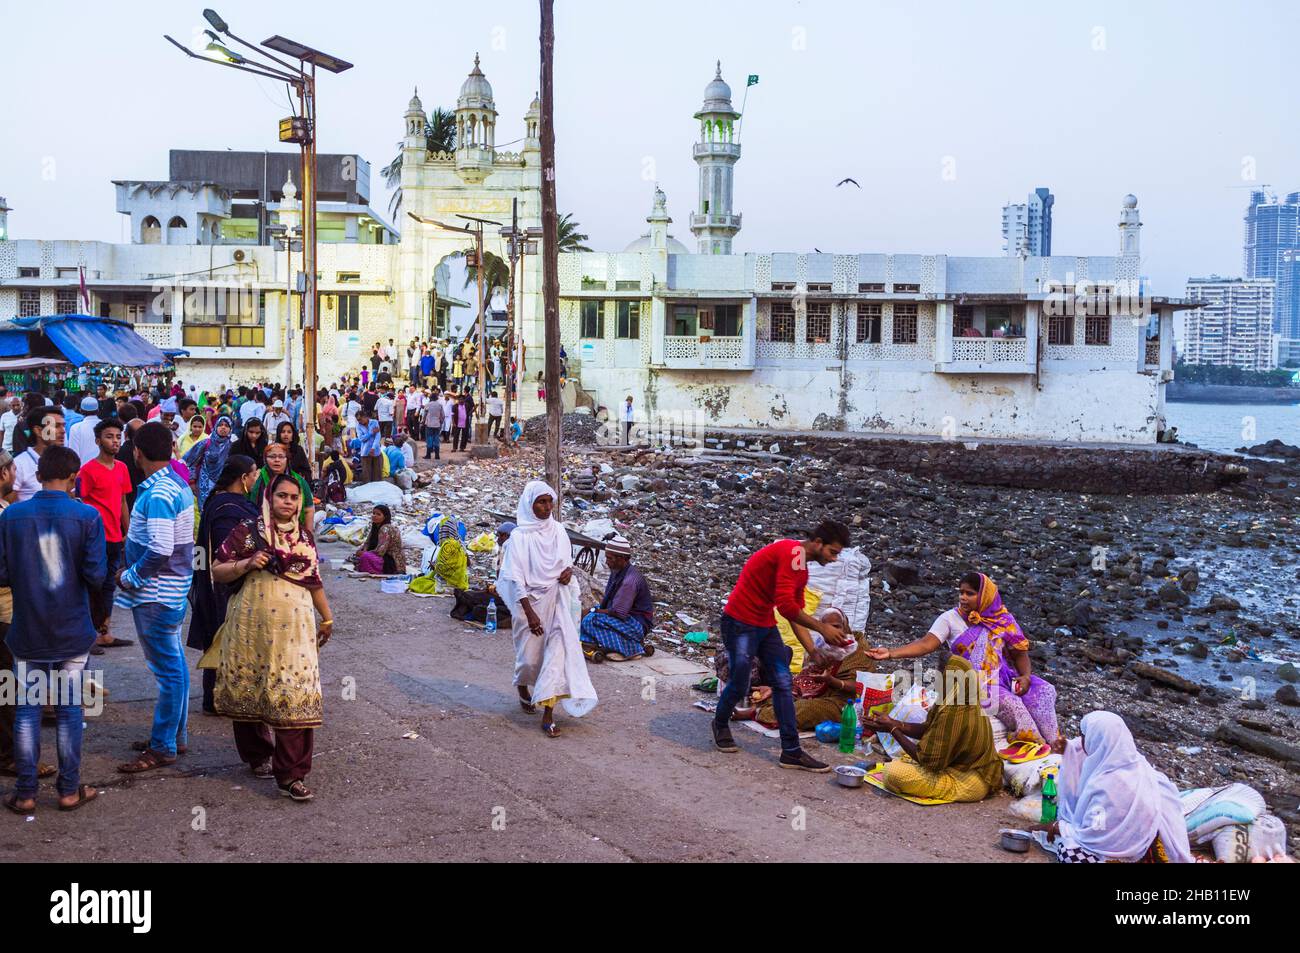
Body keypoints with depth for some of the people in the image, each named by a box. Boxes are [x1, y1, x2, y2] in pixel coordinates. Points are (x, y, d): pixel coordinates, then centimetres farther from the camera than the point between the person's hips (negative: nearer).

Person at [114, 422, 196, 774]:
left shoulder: (157, 494, -22)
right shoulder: (177, 484, 9)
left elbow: (159, 551, -27)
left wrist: (128, 577, -13)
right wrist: (132, 571, 13)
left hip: (156, 593, -10)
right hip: (171, 589, 10)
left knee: (167, 668, -3)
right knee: (173, 663, 17)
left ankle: (163, 748, 4)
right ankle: (175, 735, 27)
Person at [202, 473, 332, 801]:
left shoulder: (304, 535, 12)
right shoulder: (247, 531, 0)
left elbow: (314, 580, 22)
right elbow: (218, 572, 1)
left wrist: (327, 618, 26)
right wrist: (247, 563, -16)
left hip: (294, 628, 2)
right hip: (253, 625, -2)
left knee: (295, 697, -8)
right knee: (250, 691, 9)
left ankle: (291, 775, -6)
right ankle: (258, 755, 32)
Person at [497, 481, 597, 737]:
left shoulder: (558, 531, 2)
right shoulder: (520, 536, -11)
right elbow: (515, 578, -13)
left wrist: (569, 570, -7)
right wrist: (529, 613, -20)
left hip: (556, 601, 3)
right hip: (529, 602, -3)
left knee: (557, 652, -7)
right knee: (530, 656, 6)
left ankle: (548, 714, -5)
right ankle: (522, 687, 42)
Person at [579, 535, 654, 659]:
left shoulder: (630, 580, -26)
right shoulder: (617, 571, 3)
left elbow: (618, 613, -25)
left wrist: (596, 611, -12)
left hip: (638, 623, -10)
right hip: (627, 615, 10)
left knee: (591, 620, -22)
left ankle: (633, 647, -16)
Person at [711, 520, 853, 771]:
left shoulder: (801, 567, 11)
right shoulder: (791, 552, -21)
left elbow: (796, 613, 14)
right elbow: (786, 605, -28)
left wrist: (814, 652, 7)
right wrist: (822, 627, -23)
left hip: (765, 625, 10)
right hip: (740, 622, -10)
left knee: (783, 684, 2)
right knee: (739, 685, 2)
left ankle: (791, 751, 3)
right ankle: (720, 725, 33)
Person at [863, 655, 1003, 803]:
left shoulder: (953, 713, -28)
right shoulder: (968, 706, 2)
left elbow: (929, 760, -22)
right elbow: (926, 730, 9)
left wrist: (893, 729, -15)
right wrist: (893, 723, -5)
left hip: (967, 784, -9)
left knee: (893, 772, -24)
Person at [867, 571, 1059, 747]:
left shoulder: (1003, 620, 6)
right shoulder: (950, 619, -3)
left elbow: (1019, 652, 9)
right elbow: (926, 644, -14)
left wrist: (1025, 676, -11)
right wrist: (890, 653, -27)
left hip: (1002, 678, 4)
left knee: (1043, 691, -17)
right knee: (1010, 703, -29)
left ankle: (1052, 746, -10)